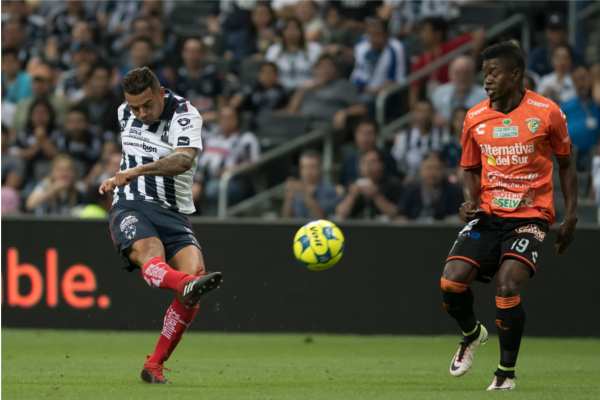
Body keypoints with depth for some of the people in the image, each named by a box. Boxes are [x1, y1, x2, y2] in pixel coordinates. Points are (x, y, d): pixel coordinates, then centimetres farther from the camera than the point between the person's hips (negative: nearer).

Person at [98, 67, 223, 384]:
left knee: (194, 271, -23)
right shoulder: (124, 113, 12)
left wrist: (138, 171, -39)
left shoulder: (185, 114, -6)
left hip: (173, 213, -1)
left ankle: (154, 366, -12)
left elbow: (183, 160, -27)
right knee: (150, 252, -34)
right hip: (130, 208, 1)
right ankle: (187, 284, -71)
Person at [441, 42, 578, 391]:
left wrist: (571, 215, 3)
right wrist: (470, 201, -5)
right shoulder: (475, 118, 5)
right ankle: (473, 333, 21)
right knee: (452, 281, -14)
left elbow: (566, 163, 7)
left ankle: (507, 372, -3)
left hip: (530, 215, -4)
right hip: (488, 215, 4)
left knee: (508, 287, -22)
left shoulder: (547, 112, -4)